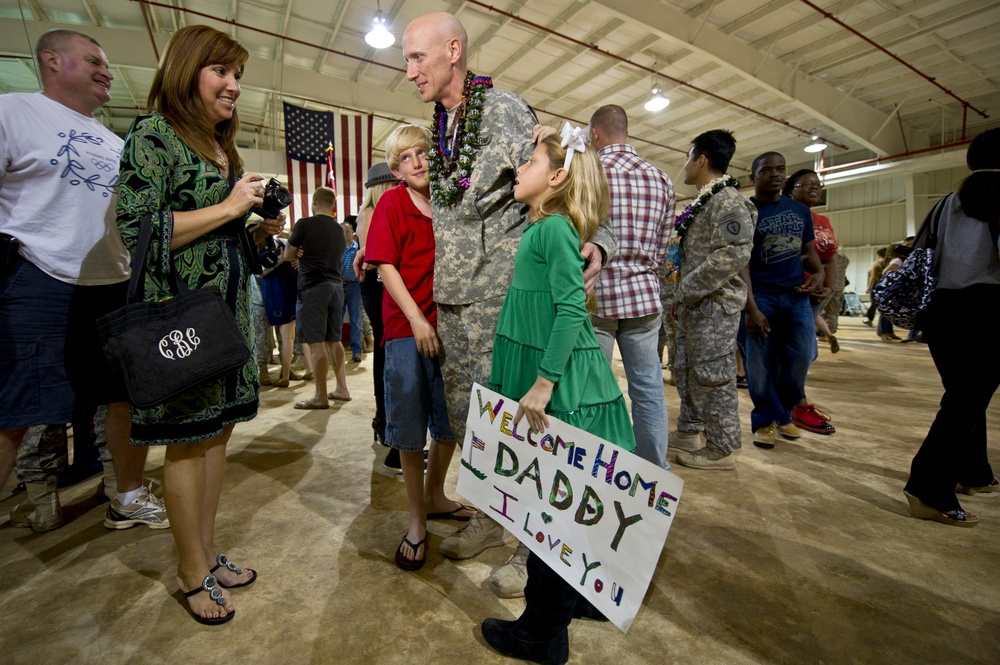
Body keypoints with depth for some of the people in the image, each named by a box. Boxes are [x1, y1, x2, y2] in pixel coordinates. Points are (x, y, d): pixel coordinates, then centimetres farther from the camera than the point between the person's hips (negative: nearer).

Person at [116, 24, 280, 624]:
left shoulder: (224, 148, 19)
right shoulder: (154, 134, -5)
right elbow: (137, 230, -15)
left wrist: (262, 228, 4)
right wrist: (230, 206, -14)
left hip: (231, 307, 8)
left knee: (217, 430, 12)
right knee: (186, 438, 2)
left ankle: (207, 550, 27)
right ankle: (194, 570, 19)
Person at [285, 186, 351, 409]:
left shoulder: (305, 224, -4)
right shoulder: (339, 229, 12)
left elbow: (288, 256, 4)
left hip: (314, 287, -6)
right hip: (336, 286, 6)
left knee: (316, 343, -4)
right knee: (334, 340, 14)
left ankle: (321, 397, -1)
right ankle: (342, 389, 18)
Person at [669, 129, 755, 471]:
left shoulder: (728, 200, -13)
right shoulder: (704, 202, 17)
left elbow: (734, 254, -24)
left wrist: (685, 292, -20)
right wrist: (683, 296, 12)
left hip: (714, 304, -10)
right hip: (694, 303, 10)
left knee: (712, 375, -3)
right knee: (686, 370, 16)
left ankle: (722, 449, 11)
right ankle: (688, 432, 30)